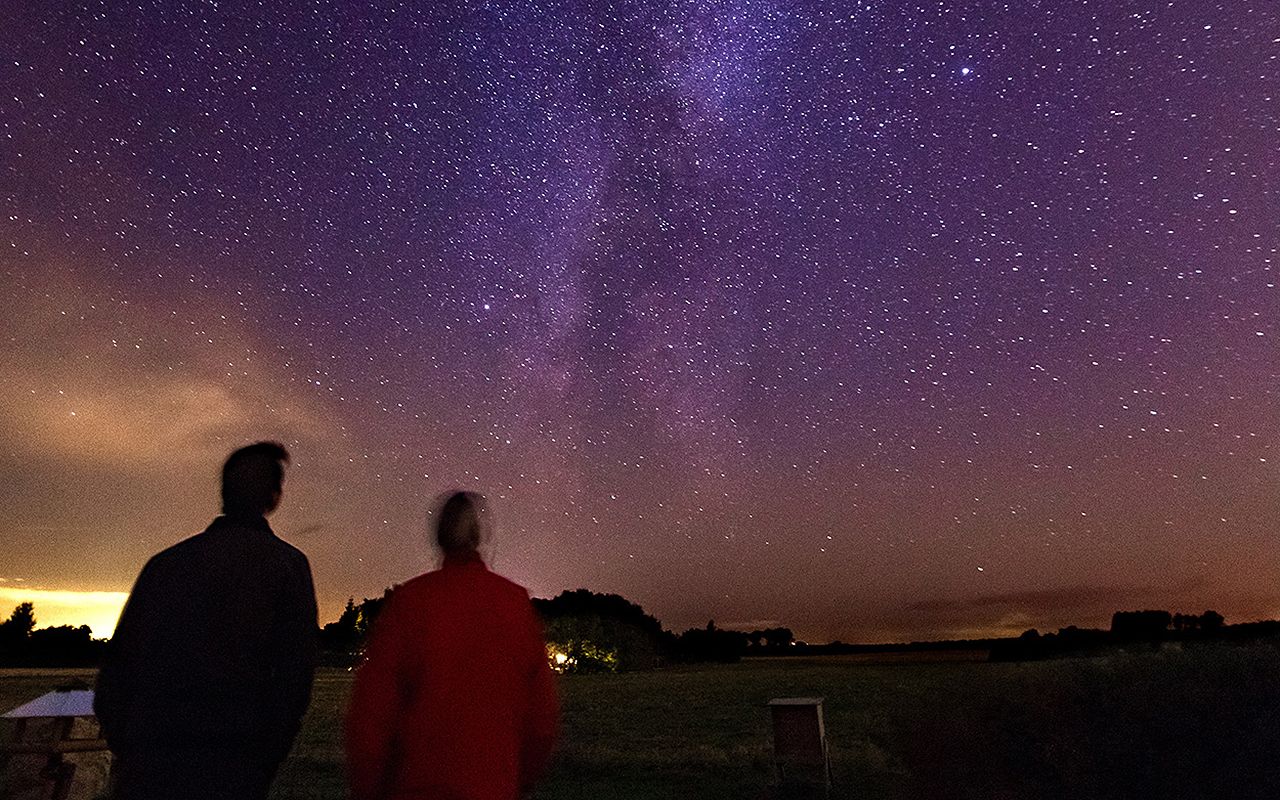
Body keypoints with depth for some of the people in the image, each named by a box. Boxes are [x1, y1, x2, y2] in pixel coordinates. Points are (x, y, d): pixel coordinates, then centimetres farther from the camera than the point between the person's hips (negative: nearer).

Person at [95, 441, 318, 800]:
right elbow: (294, 677, -8)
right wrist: (265, 765, 3)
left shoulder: (164, 561, 9)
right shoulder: (287, 563, -3)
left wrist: (131, 755, 16)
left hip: (144, 770, 4)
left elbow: (116, 665, 8)